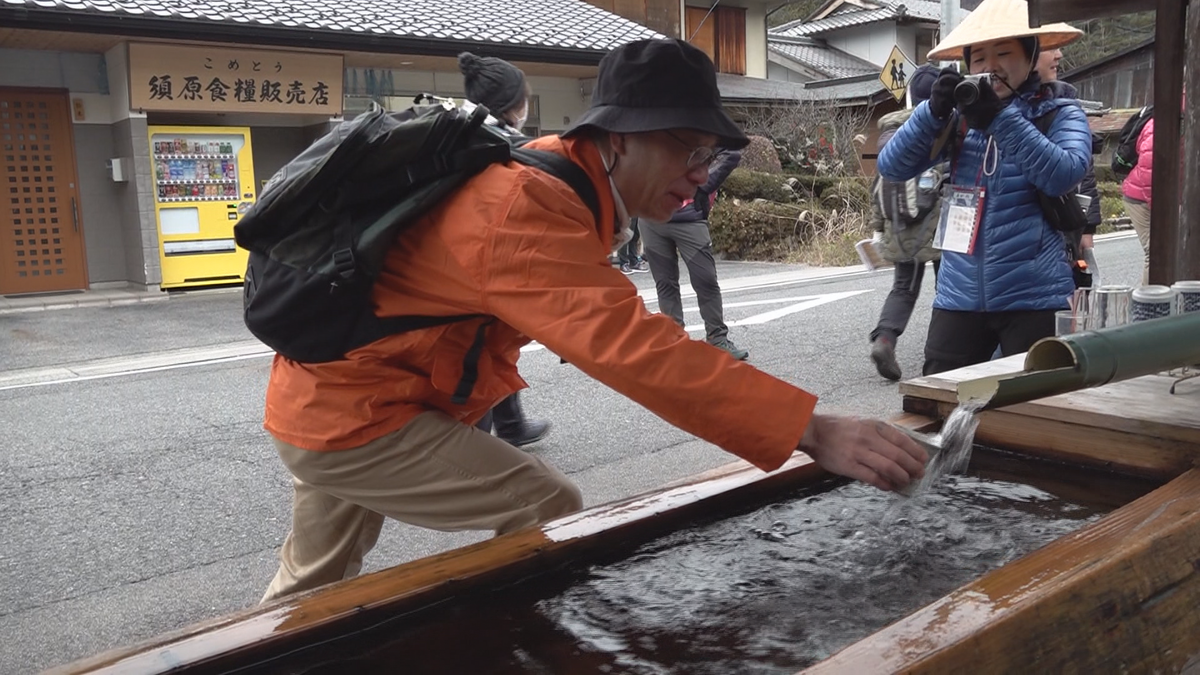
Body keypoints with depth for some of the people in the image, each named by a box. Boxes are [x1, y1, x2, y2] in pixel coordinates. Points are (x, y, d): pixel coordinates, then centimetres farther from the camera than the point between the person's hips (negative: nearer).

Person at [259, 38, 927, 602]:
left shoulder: (555, 176, 2)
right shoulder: (528, 208, -29)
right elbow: (635, 347, -41)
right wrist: (812, 431, -44)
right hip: (358, 417, -10)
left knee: (316, 583, 26)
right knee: (551, 515, -9)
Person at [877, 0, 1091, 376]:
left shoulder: (1060, 115, 1)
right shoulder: (960, 118, 8)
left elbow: (1064, 175, -18)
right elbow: (892, 168, 0)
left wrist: (1001, 116, -21)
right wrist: (933, 112, -14)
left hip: (1034, 297, -2)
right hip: (960, 296, 3)